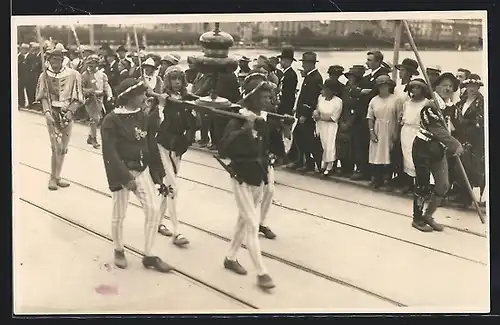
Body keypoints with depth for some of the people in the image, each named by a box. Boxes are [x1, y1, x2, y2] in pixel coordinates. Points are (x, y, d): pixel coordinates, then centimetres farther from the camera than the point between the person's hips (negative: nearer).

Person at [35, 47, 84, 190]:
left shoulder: (73, 75, -4)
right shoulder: (44, 76, -2)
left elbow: (77, 98, -1)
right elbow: (43, 97, 2)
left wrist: (70, 111, -13)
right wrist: (47, 112, -12)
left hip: (67, 114, 2)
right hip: (52, 113, -2)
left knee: (63, 148, 8)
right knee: (56, 146, -10)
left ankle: (57, 177, 22)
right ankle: (52, 178, 4)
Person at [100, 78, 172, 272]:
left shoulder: (144, 118, 4)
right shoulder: (112, 120, -15)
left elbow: (152, 149, 8)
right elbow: (110, 153, -20)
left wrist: (158, 177, 9)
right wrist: (126, 177, -25)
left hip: (142, 170, 5)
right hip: (122, 172, -5)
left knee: (154, 209, -1)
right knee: (119, 215, 7)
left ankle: (148, 256, 11)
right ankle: (119, 251, 32)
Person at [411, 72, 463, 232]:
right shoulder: (430, 106, -18)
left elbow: (450, 129, 12)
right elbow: (438, 130, -24)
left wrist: (452, 147, -3)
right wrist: (456, 145, -27)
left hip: (439, 150, 7)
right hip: (424, 148, -7)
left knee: (443, 185, 5)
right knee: (422, 185, 1)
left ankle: (428, 216, 22)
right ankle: (417, 219, 16)